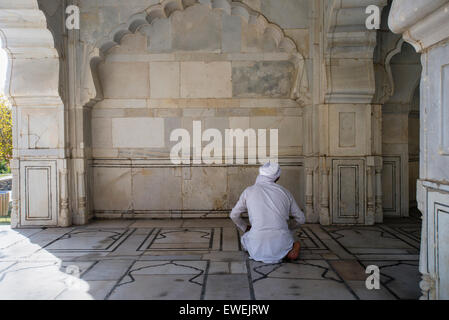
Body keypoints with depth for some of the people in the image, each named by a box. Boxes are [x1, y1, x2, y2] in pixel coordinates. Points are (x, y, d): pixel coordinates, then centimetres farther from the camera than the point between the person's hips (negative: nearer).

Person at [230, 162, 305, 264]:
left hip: (259, 247, -1)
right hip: (282, 244, 1)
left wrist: (245, 228, 35)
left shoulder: (249, 191, 5)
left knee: (244, 239, 31)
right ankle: (287, 252, 1)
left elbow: (234, 215, 16)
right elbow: (301, 219, 16)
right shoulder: (285, 192, 8)